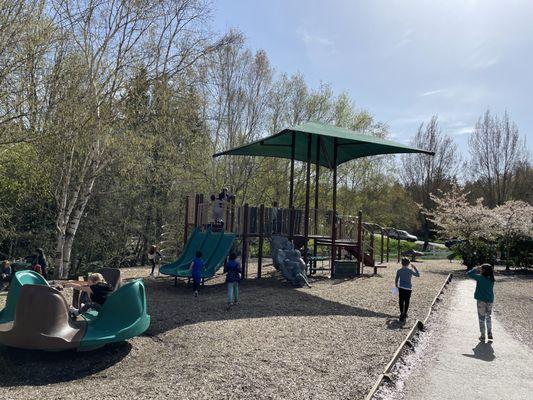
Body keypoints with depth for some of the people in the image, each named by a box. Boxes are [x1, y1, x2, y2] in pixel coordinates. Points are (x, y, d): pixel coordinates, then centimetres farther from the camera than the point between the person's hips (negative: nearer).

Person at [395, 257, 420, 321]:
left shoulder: (399, 271, -2)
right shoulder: (410, 271, -9)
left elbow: (396, 280, 5)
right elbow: (418, 275, 3)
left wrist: (397, 287, 20)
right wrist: (414, 268, 11)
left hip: (401, 288, 2)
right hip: (408, 288, -2)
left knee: (401, 301, 8)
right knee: (406, 302, 11)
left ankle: (402, 314, 10)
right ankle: (404, 314, 18)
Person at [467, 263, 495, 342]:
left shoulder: (480, 278, -16)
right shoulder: (491, 279, 1)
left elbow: (469, 274, -12)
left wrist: (476, 269, -3)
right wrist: (479, 270, 6)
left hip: (481, 300, -5)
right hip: (490, 300, 5)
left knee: (481, 318, 5)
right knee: (488, 317, 19)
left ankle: (483, 336, 9)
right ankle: (490, 334, 18)